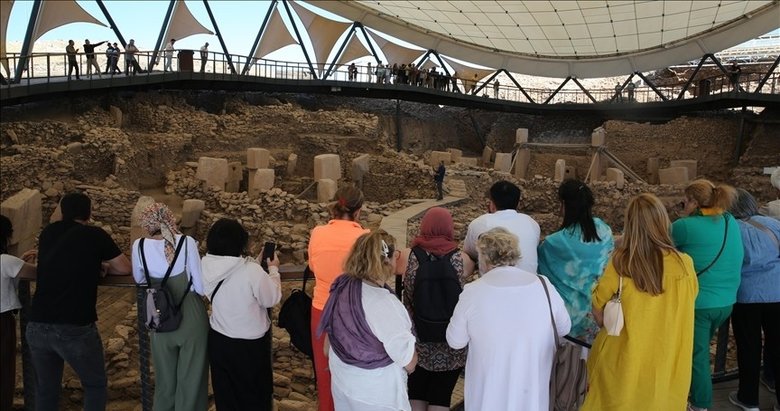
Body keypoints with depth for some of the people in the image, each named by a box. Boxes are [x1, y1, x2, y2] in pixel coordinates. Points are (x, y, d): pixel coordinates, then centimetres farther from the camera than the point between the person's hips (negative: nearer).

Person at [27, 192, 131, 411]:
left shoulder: (48, 232, 11)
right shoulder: (95, 235, -2)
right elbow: (125, 268, 6)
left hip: (36, 327, 5)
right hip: (75, 329, -4)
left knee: (45, 391, 18)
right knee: (95, 386, 14)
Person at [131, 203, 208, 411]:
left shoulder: (139, 245, -7)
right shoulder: (187, 242, -15)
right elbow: (201, 287, -12)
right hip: (191, 317, -2)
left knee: (165, 379, 20)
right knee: (191, 378, 13)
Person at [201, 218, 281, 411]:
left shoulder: (205, 266, -12)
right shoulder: (251, 271, -31)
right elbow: (272, 298, -14)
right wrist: (273, 270, -1)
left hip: (218, 340, 5)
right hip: (250, 343, -5)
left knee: (225, 392, 25)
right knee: (255, 392, 20)